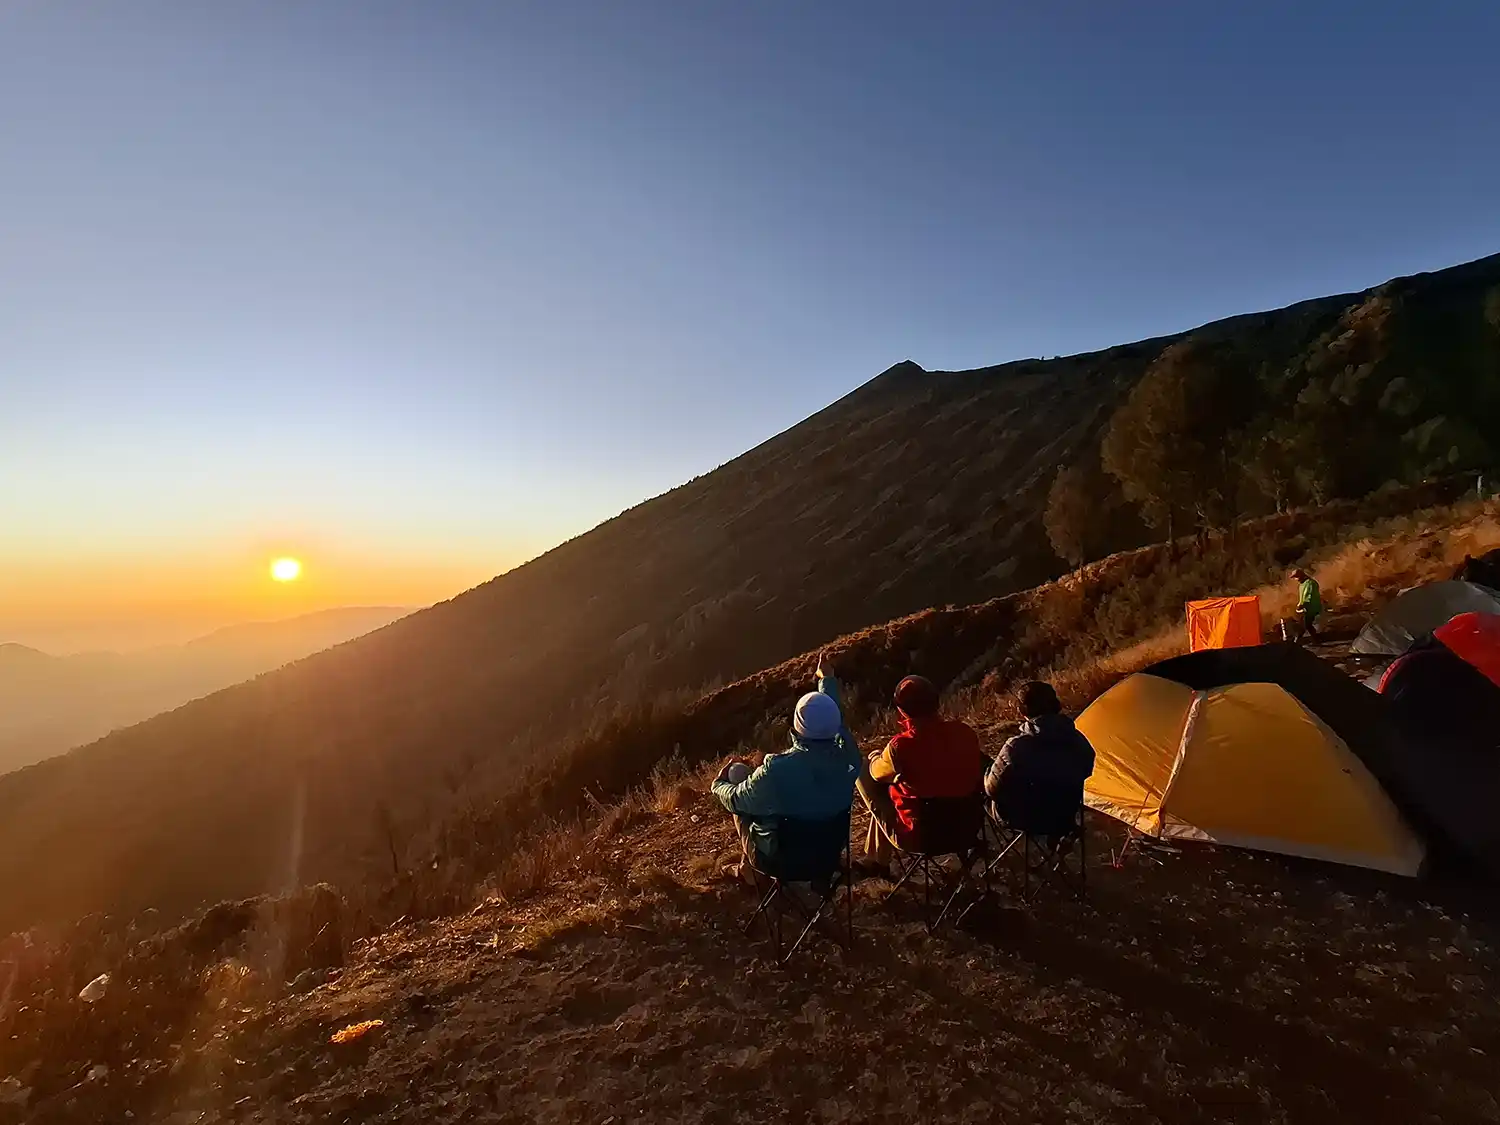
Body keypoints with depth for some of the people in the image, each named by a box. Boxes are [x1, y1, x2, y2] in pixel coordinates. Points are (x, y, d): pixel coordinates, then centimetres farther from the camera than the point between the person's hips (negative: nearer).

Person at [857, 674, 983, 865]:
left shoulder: (901, 746, -26)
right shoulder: (966, 732, -12)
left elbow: (877, 772, -4)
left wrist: (875, 758, 21)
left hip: (918, 835, -5)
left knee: (864, 773, 9)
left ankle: (877, 860, 27)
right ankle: (878, 857, 41)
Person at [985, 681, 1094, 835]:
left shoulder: (1016, 746, -31)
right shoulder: (1078, 740, -15)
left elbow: (992, 789, -17)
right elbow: (1086, 772, 9)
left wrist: (987, 777, 6)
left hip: (1022, 819, -5)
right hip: (1065, 815, 5)